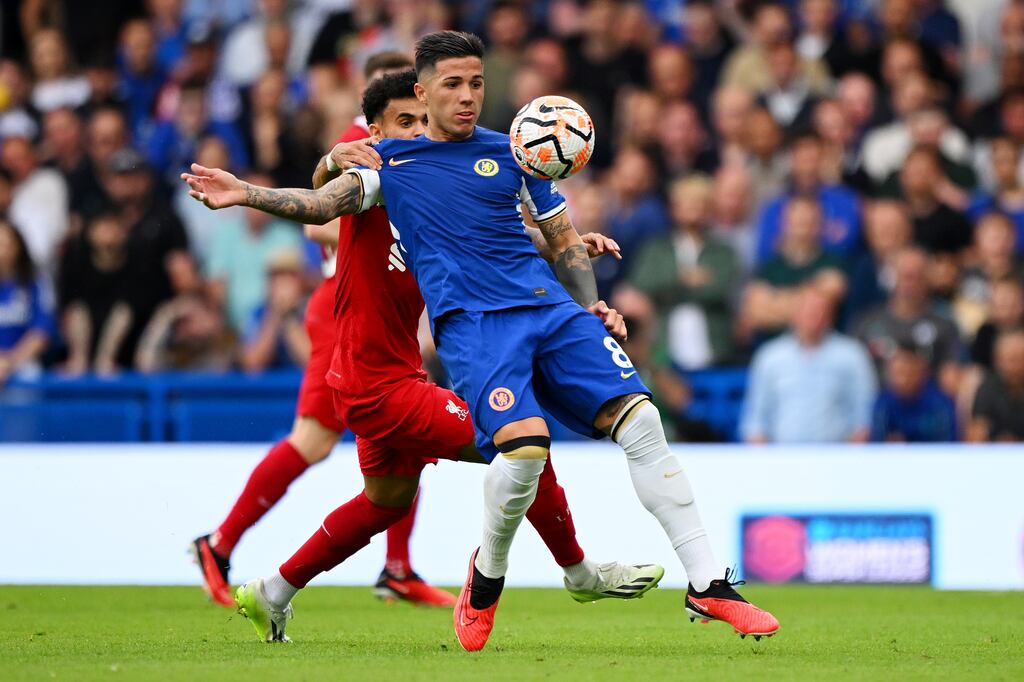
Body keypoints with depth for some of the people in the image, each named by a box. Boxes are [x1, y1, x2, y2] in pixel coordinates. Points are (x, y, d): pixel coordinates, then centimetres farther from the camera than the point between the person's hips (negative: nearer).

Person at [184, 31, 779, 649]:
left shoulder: (511, 154, 17)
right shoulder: (391, 160, 14)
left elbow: (564, 240, 22)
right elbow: (323, 204, 3)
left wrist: (591, 306, 6)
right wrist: (245, 194, -12)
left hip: (551, 309, 3)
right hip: (471, 321, -3)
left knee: (641, 422, -11)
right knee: (524, 445, -27)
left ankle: (708, 586, -4)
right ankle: (486, 580, 1)